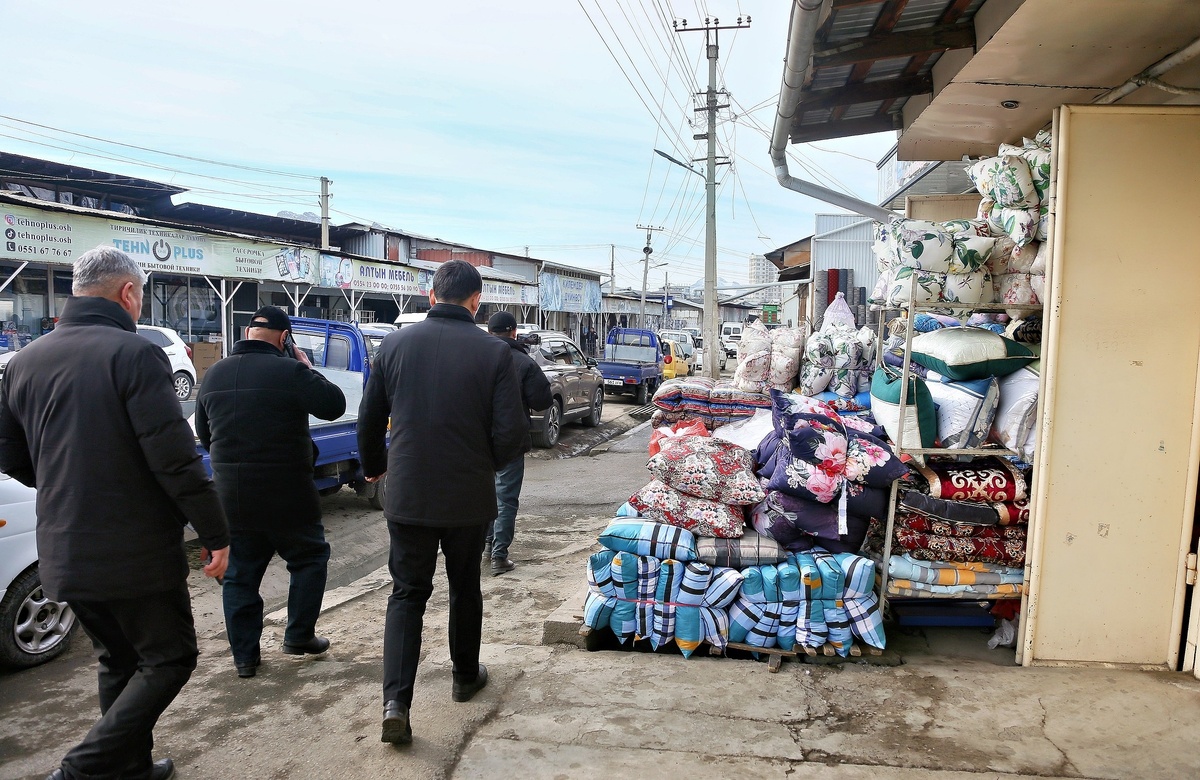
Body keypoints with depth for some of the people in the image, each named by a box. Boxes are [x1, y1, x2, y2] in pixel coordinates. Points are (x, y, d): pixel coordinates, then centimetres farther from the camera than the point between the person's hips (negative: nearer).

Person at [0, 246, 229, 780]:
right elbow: (174, 459, -21)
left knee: (119, 662, 21)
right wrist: (216, 534, -13)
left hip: (64, 553, 7)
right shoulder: (133, 353, -16)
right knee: (168, 659, 8)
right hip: (136, 552, -7)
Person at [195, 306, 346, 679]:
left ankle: (245, 655, 19)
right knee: (310, 558, 15)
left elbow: (203, 433, 15)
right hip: (284, 495, -5)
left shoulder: (213, 375, 5)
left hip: (231, 495, 5)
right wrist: (307, 367, 1)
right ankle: (299, 635, 17)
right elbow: (334, 405, -9)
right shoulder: (289, 371, -16)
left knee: (239, 574, 13)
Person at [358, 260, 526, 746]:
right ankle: (466, 676, 36)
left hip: (407, 495, 1)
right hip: (469, 497, -1)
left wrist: (374, 467, 24)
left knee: (407, 594, 11)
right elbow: (512, 432, -12)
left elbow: (369, 422, 5)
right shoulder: (493, 351, -10)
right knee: (465, 588, 20)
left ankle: (396, 701, -1)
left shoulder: (394, 344, -3)